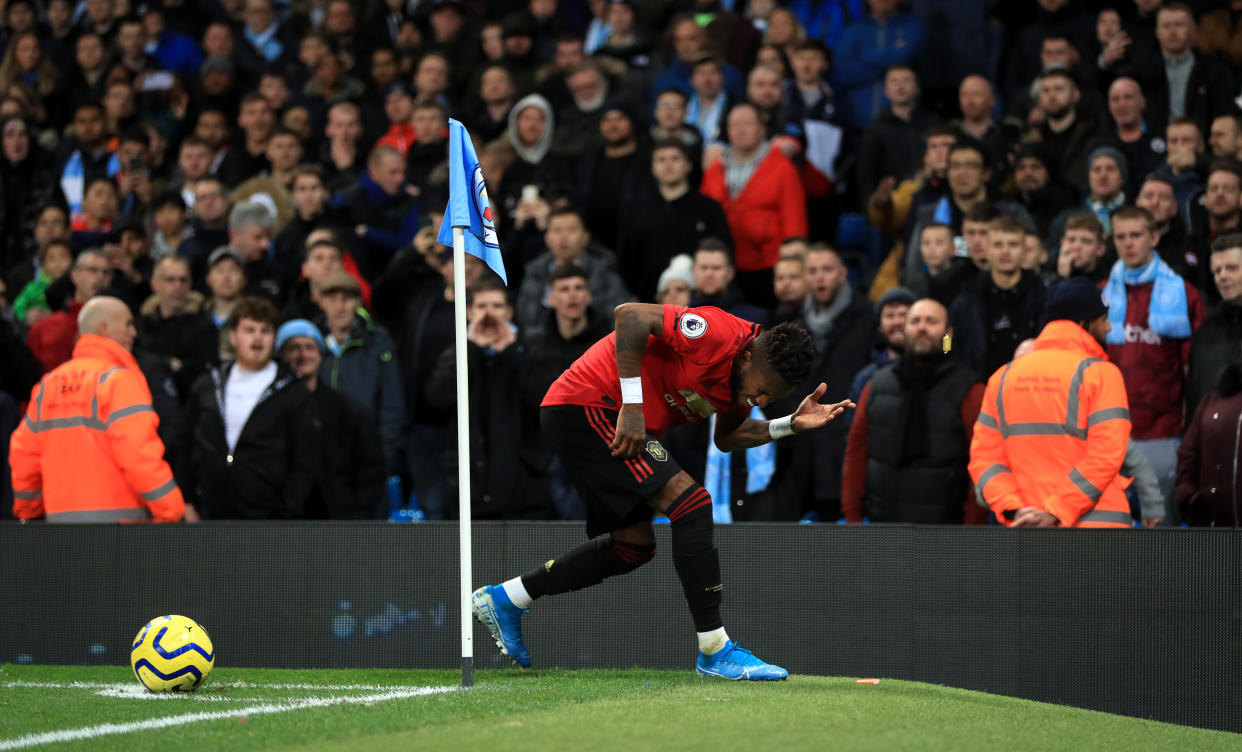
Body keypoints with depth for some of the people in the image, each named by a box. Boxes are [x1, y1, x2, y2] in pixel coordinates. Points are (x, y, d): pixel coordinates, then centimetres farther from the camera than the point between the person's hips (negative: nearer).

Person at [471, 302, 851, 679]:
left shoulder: (746, 377, 4)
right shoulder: (717, 335, -24)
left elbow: (726, 437, 17)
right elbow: (630, 314, -30)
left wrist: (790, 424, 1)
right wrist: (632, 406, -28)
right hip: (585, 407, -11)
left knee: (634, 546, 17)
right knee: (690, 502, -19)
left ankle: (503, 599, 27)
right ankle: (714, 650, -15)